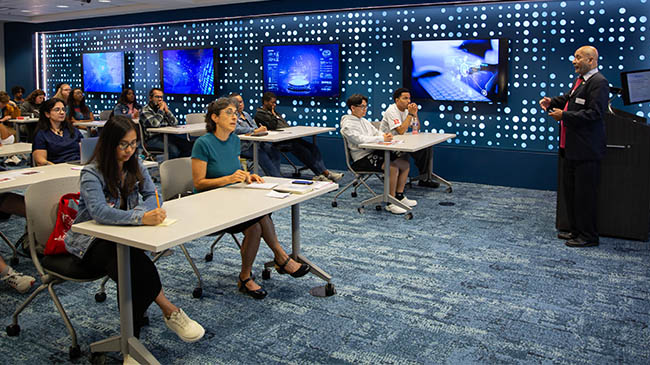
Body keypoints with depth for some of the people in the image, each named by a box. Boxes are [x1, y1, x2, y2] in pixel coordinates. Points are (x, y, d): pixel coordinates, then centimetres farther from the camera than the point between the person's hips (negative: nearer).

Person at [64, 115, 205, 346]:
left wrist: (139, 212, -25)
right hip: (90, 242, -5)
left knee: (133, 271, -31)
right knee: (133, 264, -36)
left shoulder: (135, 166, 4)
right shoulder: (91, 174, -17)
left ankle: (131, 338, -23)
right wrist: (141, 218, -47)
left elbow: (153, 195, -1)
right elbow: (99, 212, -34)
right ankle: (170, 311, -25)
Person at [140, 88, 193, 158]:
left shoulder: (164, 107, 16)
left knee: (188, 145, -18)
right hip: (153, 139, -6)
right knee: (174, 149, -32)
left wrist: (166, 110, -5)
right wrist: (161, 109, -11)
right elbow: (155, 124, -20)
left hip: (167, 136, 6)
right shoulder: (145, 110, -1)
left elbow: (174, 123, 6)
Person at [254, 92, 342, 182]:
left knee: (313, 147, -10)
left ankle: (319, 175, -23)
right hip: (279, 141, -9)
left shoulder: (271, 111, 28)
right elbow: (272, 126, -14)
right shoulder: (260, 114, 1)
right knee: (304, 151, -26)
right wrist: (273, 115, 0)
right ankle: (325, 173, -26)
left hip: (288, 137, 9)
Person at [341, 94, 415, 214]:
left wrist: (385, 135, -6)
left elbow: (376, 132, 19)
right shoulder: (348, 124, -9)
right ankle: (390, 203, -18)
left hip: (374, 153, 9)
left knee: (405, 164, 0)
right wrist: (382, 139, -22)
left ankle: (399, 196, 10)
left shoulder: (363, 121, 20)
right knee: (393, 167, -29)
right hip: (362, 158, -9)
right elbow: (360, 139, -23)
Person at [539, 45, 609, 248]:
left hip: (586, 150, -10)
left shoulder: (599, 82, -14)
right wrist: (552, 102, 6)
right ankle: (576, 230, 28)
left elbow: (594, 113, -22)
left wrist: (564, 116, -20)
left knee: (585, 193, -3)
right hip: (571, 147, 10)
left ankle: (588, 236, 8)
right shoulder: (580, 80, 15)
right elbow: (568, 98, 26)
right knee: (569, 190, 16)